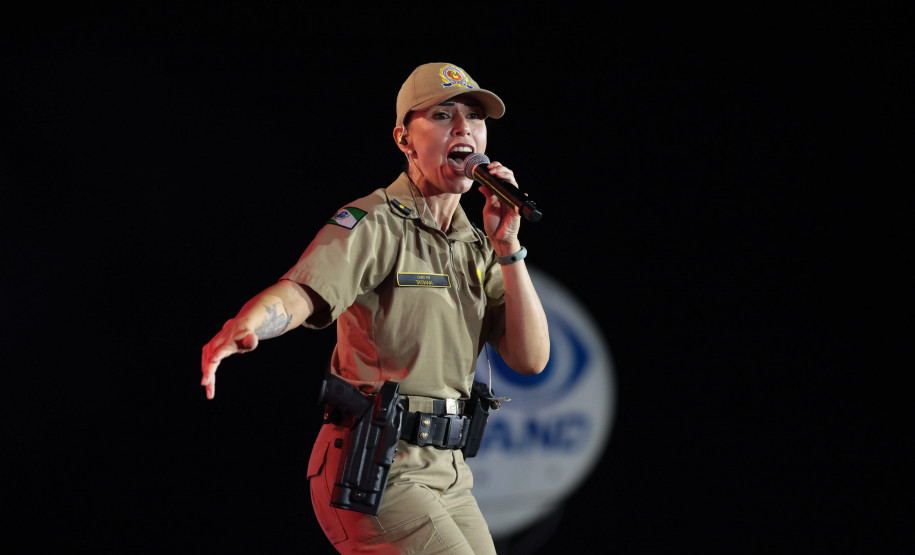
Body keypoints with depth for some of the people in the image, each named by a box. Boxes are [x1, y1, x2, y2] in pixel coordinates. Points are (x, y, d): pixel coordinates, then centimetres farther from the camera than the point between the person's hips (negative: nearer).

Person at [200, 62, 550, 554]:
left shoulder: (476, 248, 14)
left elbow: (531, 359, 5)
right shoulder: (374, 225, -8)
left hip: (446, 472, 8)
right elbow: (301, 292, -27)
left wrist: (508, 248, -4)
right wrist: (242, 328, -49)